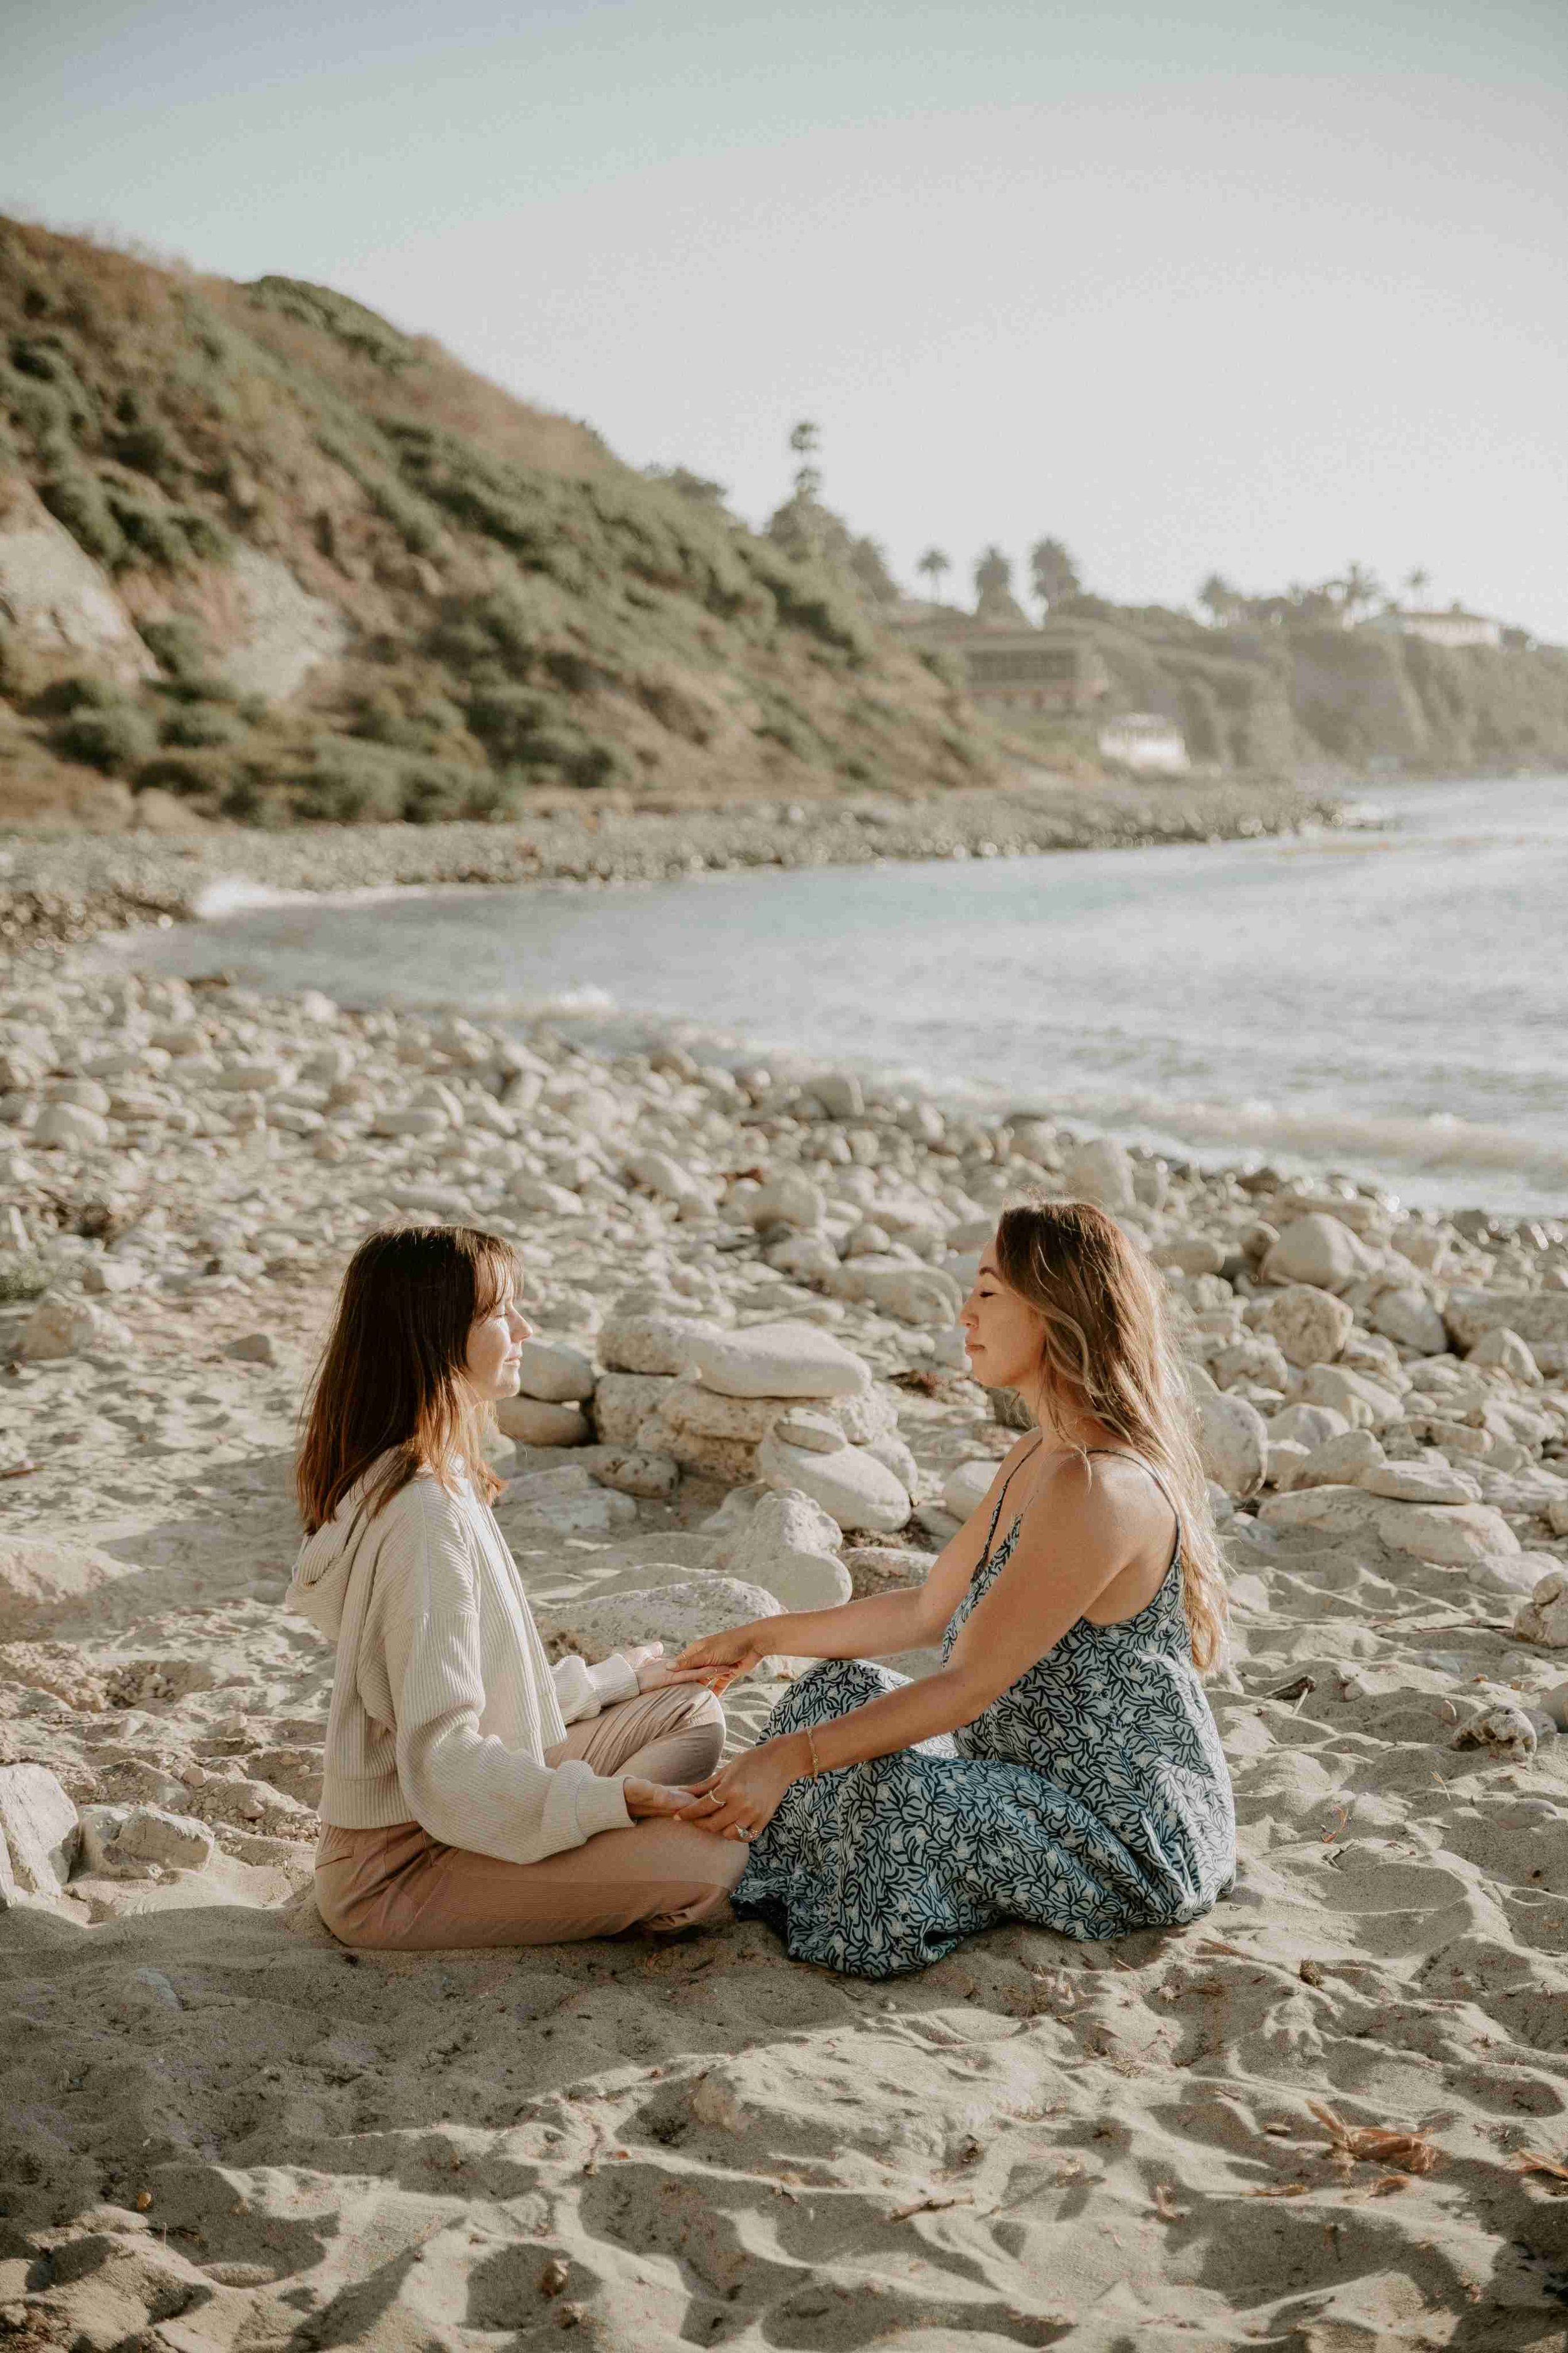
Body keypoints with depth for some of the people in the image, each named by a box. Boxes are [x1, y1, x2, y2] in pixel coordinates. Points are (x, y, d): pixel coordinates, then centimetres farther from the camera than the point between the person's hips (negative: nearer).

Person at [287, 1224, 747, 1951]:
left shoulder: (425, 1480, 6)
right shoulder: (426, 1516, -26)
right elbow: (443, 1762, -28)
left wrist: (617, 1678, 21)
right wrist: (612, 1800, -27)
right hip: (398, 1869, -10)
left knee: (690, 1713, 13)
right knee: (711, 1867, -23)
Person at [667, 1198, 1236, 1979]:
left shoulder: (1098, 1489, -27)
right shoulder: (1040, 1456, 6)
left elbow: (970, 1685, -27)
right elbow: (928, 1609, 15)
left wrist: (789, 1756, -26)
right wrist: (762, 1637, 17)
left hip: (1134, 1837, -10)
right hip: (1055, 1788, 10)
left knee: (889, 1788, -28)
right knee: (840, 1688, 8)